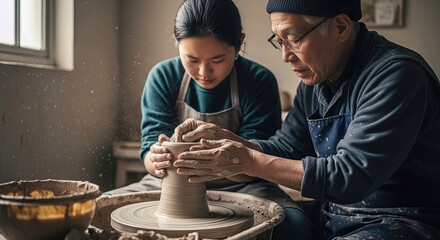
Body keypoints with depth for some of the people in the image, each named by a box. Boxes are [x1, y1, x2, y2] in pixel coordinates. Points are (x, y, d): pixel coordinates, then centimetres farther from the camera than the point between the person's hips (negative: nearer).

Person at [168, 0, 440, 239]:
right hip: (331, 213, 8)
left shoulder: (397, 73, -21)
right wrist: (222, 138, -6)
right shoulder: (316, 78, 5)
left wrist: (250, 161, -26)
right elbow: (285, 150, 10)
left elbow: (352, 175, -26)